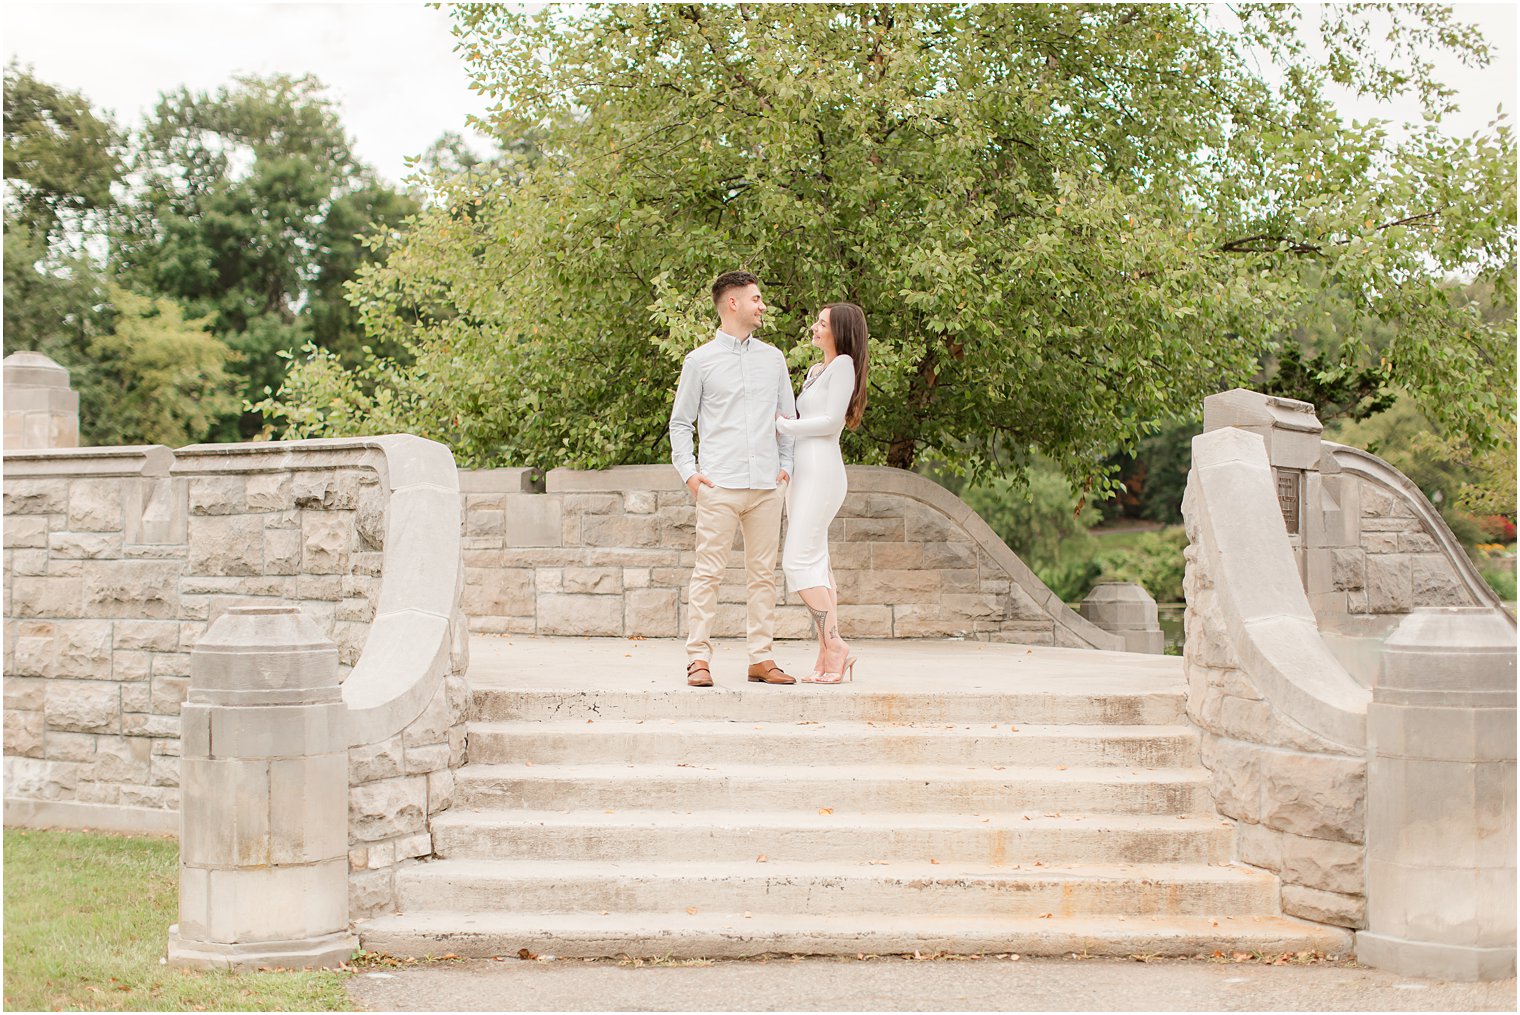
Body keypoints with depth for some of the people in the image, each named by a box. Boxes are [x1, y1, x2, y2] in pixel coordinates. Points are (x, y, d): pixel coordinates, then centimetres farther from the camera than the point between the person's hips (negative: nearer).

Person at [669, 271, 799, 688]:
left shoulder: (774, 359, 15)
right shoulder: (700, 361, 5)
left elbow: (789, 418, 20)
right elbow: (680, 423, 7)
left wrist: (786, 465, 8)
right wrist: (688, 472, -4)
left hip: (766, 486, 4)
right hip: (719, 485, -4)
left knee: (763, 574, 5)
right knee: (708, 573, -5)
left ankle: (761, 658, 9)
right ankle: (698, 659, -2)